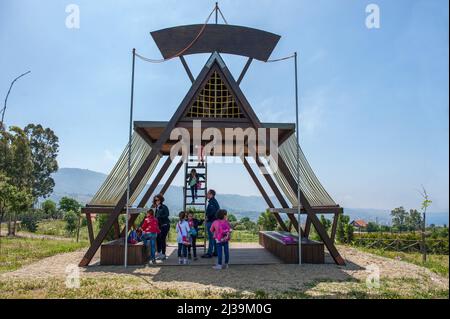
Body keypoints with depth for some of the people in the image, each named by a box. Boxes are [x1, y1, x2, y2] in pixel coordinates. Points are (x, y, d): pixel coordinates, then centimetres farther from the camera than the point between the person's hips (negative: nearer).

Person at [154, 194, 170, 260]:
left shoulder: (164, 207, -9)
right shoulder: (156, 208, 13)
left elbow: (166, 215, -21)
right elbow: (156, 216, 17)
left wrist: (159, 217, -25)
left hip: (165, 225, -7)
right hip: (159, 225, 7)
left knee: (162, 239, -8)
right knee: (158, 238, 6)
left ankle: (163, 254, 0)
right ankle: (159, 253, 20)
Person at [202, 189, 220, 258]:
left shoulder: (212, 202, -16)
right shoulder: (214, 201, 16)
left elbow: (213, 211, -28)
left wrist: (208, 217, -14)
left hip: (211, 221, -10)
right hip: (214, 221, 10)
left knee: (211, 238, -7)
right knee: (214, 237, 14)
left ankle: (209, 253, -4)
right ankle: (215, 252, 20)